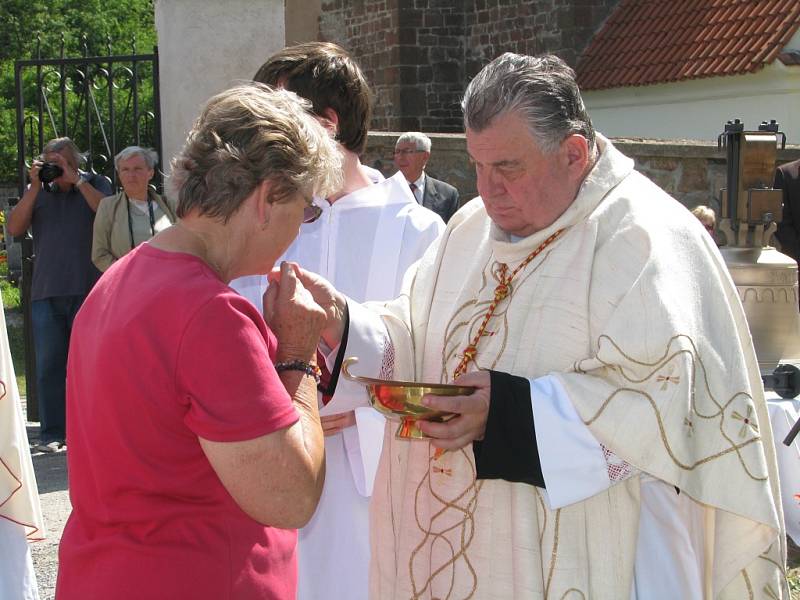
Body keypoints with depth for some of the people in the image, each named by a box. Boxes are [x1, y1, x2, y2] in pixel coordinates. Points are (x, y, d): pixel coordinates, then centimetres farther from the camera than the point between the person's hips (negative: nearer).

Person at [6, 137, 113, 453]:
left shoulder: (95, 183, 9)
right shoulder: (37, 191, 14)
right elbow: (14, 228, 2)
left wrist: (76, 180, -10)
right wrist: (35, 187, -4)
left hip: (88, 290, -2)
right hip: (47, 293, 2)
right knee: (49, 366, 1)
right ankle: (52, 433, 6)